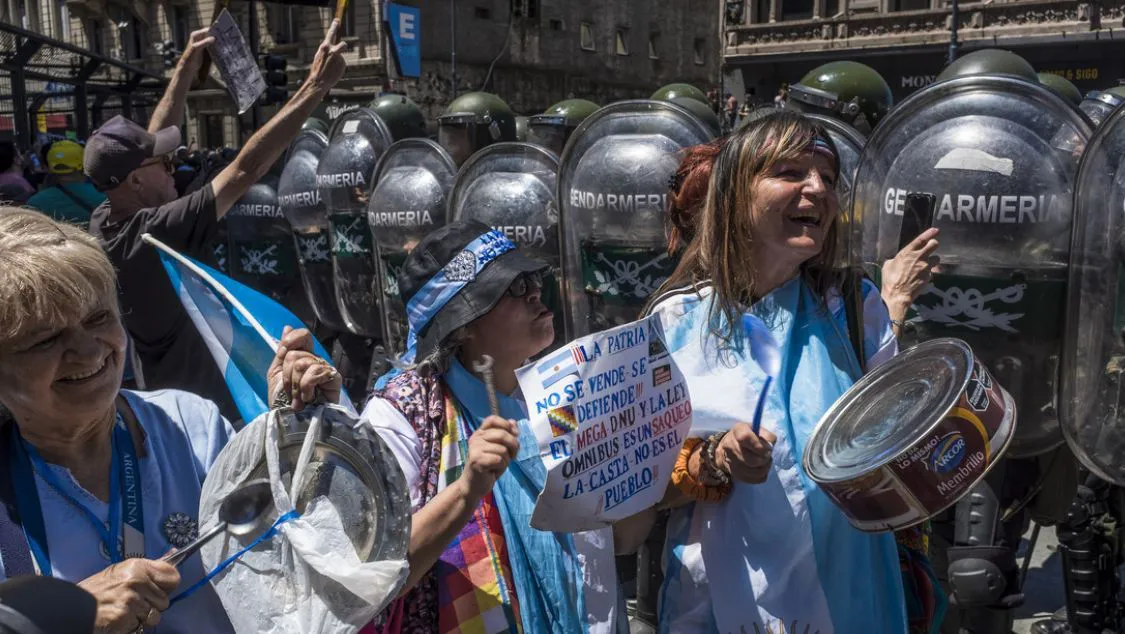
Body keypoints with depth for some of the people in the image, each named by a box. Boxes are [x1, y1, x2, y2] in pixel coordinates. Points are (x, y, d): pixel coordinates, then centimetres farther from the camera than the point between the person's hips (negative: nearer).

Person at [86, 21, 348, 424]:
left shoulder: (104, 222, -6)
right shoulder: (155, 233, -31)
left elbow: (146, 145, 6)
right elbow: (247, 169, -34)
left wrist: (186, 69, 9)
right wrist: (317, 85, -33)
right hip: (202, 405, -8)